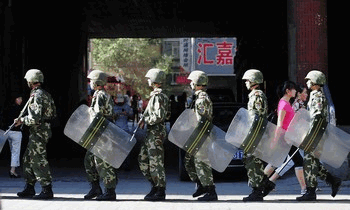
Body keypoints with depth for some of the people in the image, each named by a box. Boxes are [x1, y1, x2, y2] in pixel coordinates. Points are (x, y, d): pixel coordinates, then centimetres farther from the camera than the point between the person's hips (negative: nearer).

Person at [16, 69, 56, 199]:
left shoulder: (36, 96, -17)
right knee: (28, 159, 15)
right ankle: (29, 188, 20)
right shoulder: (46, 94, 15)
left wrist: (22, 121, -9)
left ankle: (47, 190, -7)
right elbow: (53, 114, 19)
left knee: (38, 160, -8)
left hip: (38, 131, -10)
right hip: (44, 129, 10)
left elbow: (35, 118, -24)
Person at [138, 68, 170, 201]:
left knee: (156, 162, -5)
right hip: (152, 133, 11)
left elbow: (159, 116, -25)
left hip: (156, 132, -11)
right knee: (143, 159, 14)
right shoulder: (159, 95, 16)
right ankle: (156, 185, 18)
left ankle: (160, 192, 0)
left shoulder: (158, 96, -16)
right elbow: (167, 115, 20)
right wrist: (145, 119, 14)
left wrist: (146, 120, -12)